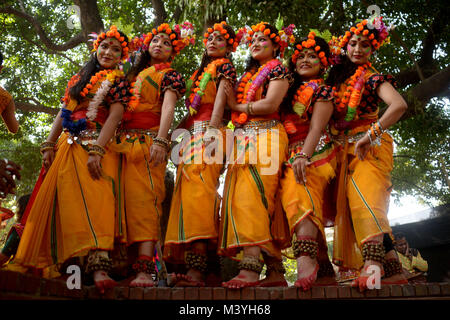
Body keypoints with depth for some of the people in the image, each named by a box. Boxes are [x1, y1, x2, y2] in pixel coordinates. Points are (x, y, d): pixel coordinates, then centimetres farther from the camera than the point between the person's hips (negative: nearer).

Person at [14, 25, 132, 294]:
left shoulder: (117, 80, 5)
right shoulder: (79, 78, 22)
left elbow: (116, 115, -8)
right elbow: (63, 113, 20)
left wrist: (97, 150, -20)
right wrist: (49, 145, 9)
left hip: (96, 147, -6)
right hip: (68, 147, 6)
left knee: (94, 200, -20)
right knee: (58, 200, 4)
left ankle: (99, 266, -31)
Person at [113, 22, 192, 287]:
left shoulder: (169, 75, 9)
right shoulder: (134, 74, 27)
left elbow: (168, 107, -7)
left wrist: (161, 140, -23)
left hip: (149, 140, -6)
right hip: (125, 141, 6)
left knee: (145, 198, -17)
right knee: (126, 198, -2)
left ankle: (145, 270, -23)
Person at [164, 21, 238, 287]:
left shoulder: (225, 67, 8)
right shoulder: (200, 72, 29)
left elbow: (220, 101, -7)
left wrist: (210, 134, -18)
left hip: (210, 135, -8)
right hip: (192, 136, 8)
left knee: (198, 193, -20)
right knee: (188, 195, 0)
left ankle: (197, 268, -23)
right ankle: (195, 267, -1)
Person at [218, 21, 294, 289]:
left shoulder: (278, 69, 7)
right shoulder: (247, 75, 29)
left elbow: (271, 104, -9)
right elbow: (236, 104, 22)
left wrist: (237, 105, -1)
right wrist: (232, 102, 3)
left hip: (265, 138, -7)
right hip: (243, 140, 7)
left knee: (251, 199, -21)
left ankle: (251, 268, -26)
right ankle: (275, 270, 0)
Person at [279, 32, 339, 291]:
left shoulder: (323, 91, 7)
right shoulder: (288, 90, 23)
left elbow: (316, 128, -8)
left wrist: (303, 156, -24)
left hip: (314, 154, -5)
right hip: (289, 157, 5)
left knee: (299, 193, -30)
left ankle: (306, 259, -45)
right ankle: (324, 267, -6)